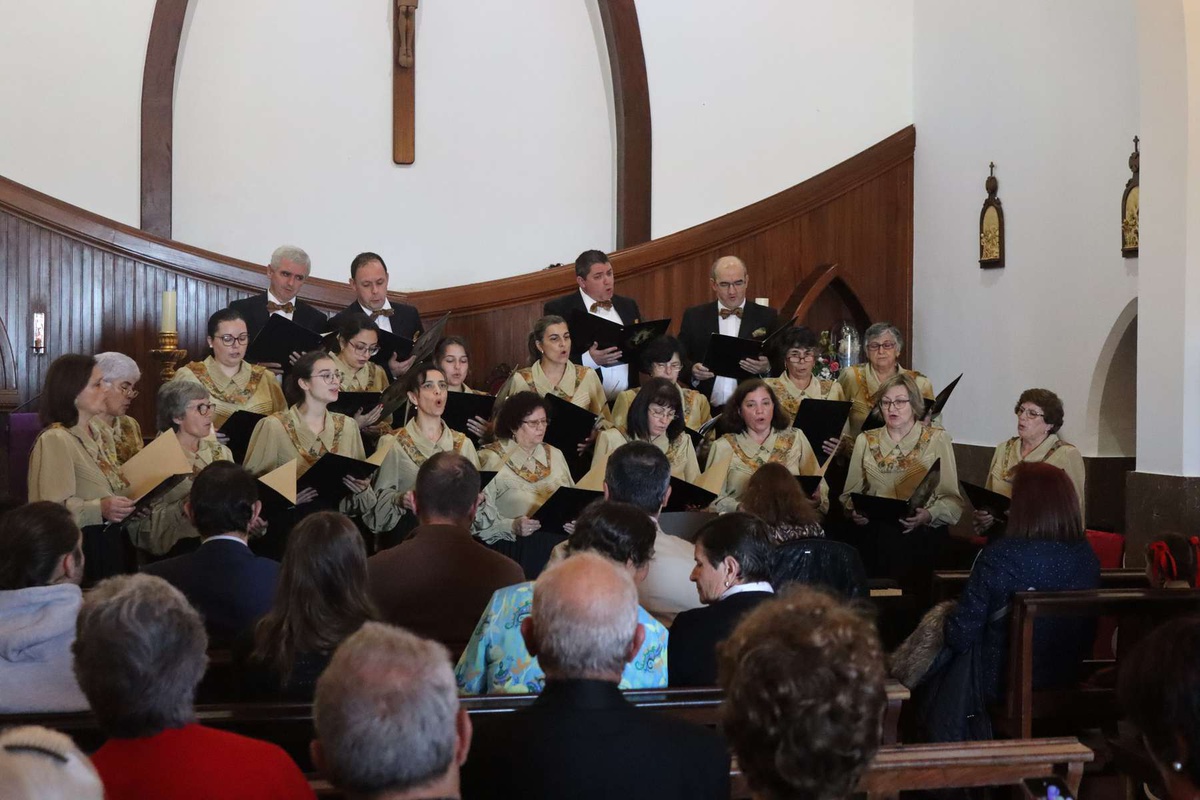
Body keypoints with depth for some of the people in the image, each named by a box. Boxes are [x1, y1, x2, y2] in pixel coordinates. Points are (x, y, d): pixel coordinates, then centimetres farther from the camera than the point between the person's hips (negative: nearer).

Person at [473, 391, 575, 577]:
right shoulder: (492, 459, 0)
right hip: (517, 546, -5)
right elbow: (479, 518, -6)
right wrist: (512, 526, -20)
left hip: (560, 540, 5)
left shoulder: (554, 455, 19)